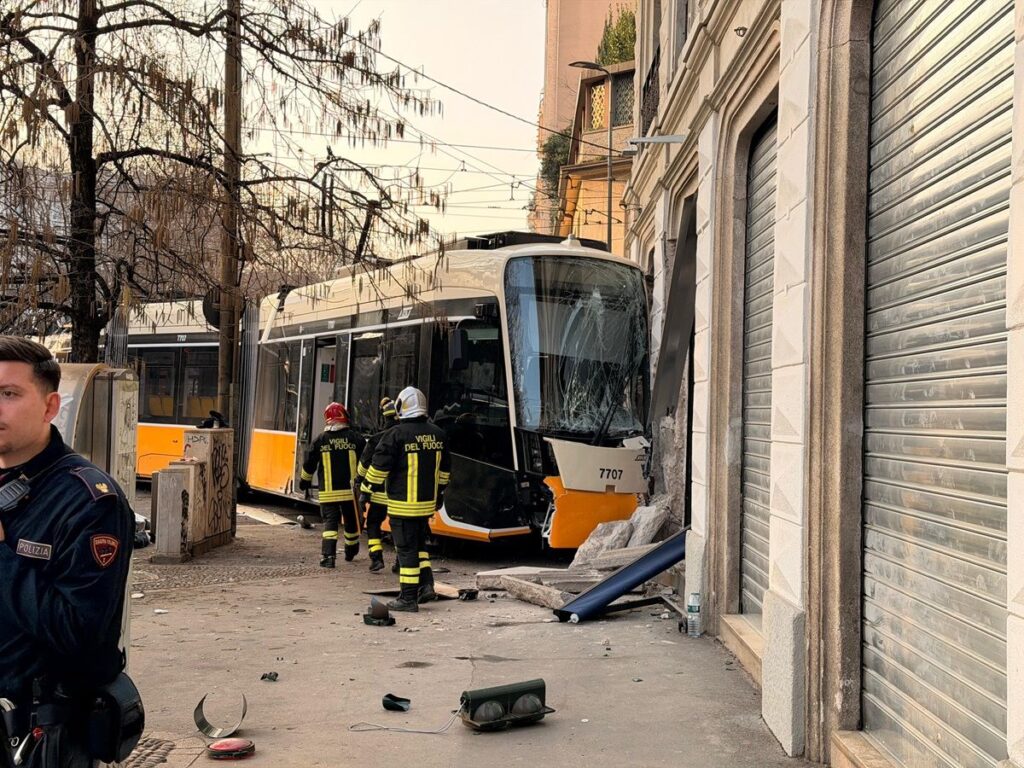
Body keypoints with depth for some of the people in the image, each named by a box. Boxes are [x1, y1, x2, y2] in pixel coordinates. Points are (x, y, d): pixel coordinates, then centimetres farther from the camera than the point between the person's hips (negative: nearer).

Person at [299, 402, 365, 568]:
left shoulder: (320, 440, -1)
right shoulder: (355, 438, -2)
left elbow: (309, 464, 6)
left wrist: (304, 481, 23)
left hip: (328, 492, -1)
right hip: (350, 491, 1)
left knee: (330, 522, -1)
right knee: (351, 522, 18)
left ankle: (328, 556, -17)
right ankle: (350, 552, 37)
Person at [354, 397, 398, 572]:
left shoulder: (376, 439, -7)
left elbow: (364, 463, 0)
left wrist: (359, 480, 16)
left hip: (381, 492, -2)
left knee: (373, 523, 11)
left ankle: (377, 558, -2)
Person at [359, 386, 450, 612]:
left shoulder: (396, 435, -13)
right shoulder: (437, 434, 6)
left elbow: (379, 466, -12)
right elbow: (444, 468, 16)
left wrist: (366, 491, -1)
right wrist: (439, 492, 27)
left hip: (403, 504, -6)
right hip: (427, 502, 6)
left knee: (406, 548, -1)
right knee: (419, 544, 22)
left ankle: (408, 598, 2)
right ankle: (426, 584, 13)